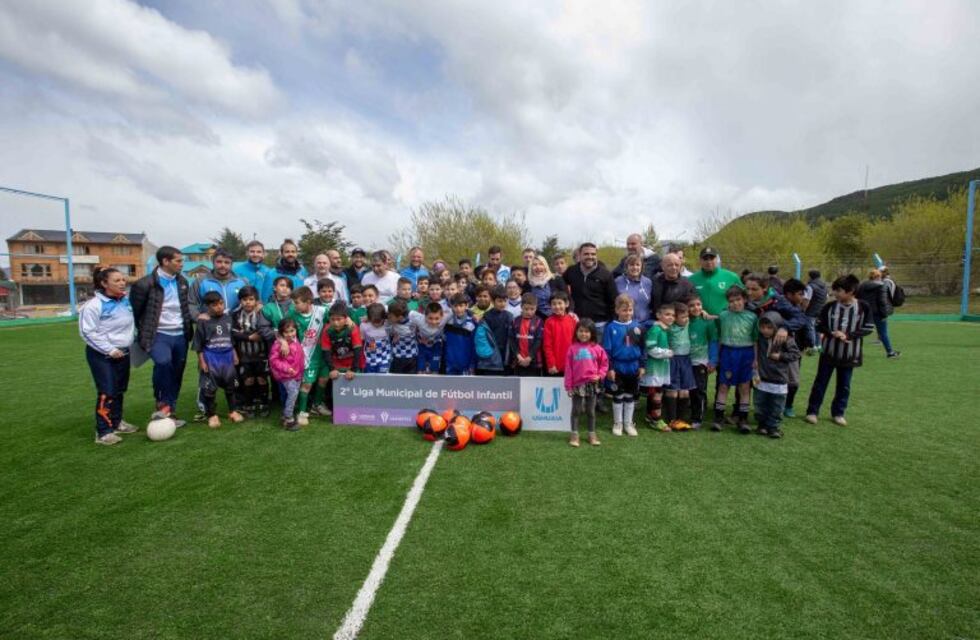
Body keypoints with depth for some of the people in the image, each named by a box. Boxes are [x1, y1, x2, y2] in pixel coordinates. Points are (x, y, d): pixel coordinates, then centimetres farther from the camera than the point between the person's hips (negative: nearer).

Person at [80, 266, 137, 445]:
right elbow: (87, 332, -16)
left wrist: (129, 342, 10)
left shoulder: (126, 301, 3)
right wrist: (109, 350, -18)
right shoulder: (94, 305, -16)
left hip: (123, 353, 7)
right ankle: (103, 432, -2)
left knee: (120, 390, 15)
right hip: (101, 355, -6)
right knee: (106, 392, -9)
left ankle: (117, 422, 29)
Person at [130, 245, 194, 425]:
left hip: (180, 336, 6)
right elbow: (134, 311, -1)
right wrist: (143, 334, 2)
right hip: (158, 335, -5)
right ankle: (163, 404, -13)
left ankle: (170, 412, 21)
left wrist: (196, 317, 8)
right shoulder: (145, 284, -9)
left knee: (176, 375, 8)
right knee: (163, 361, -32)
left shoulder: (182, 282, 10)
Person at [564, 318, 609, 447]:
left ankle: (592, 434, 25)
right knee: (576, 410, 9)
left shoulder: (597, 348, -1)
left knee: (591, 411, 13)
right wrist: (568, 386, -4)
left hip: (592, 384, 1)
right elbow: (568, 368, -3)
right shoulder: (572, 348, -3)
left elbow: (604, 363, 8)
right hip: (577, 384, -1)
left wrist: (600, 375, -8)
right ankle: (574, 434, 19)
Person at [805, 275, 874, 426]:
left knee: (844, 385, 11)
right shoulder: (830, 306, -6)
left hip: (849, 354, 0)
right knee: (820, 382, 6)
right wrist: (832, 333, -19)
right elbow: (819, 326, -1)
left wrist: (848, 335, -18)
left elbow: (868, 328, -5)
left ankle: (838, 413, 26)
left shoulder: (863, 307, -7)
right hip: (828, 352, 0)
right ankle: (812, 411, 15)